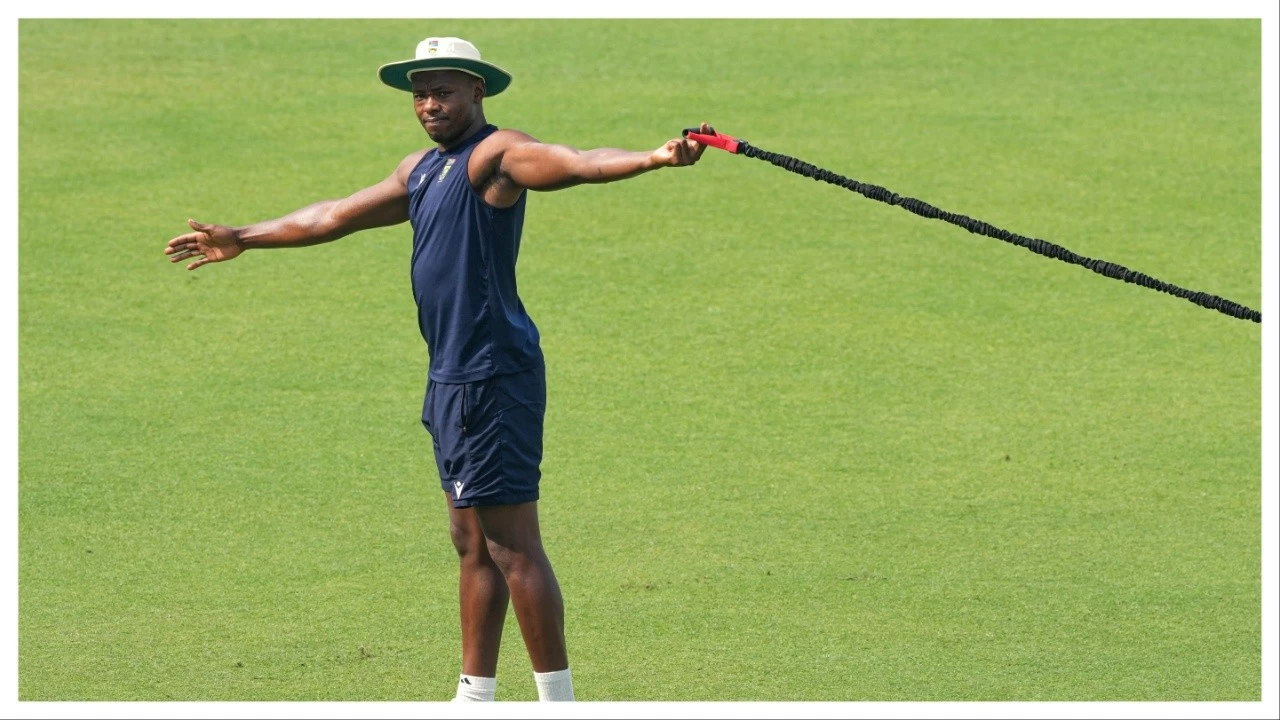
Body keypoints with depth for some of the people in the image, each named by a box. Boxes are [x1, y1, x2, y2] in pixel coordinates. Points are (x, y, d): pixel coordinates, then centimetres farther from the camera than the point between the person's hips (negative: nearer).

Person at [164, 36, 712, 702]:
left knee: (512, 547, -9)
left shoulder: (496, 155, -11)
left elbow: (577, 163, -30)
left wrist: (655, 158, -48)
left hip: (493, 379, -10)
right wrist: (241, 240, 40)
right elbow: (336, 217, 31)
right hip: (453, 379, 10)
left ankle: (557, 699, -6)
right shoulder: (421, 171, 18)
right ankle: (476, 696, 23)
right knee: (473, 546, 15)